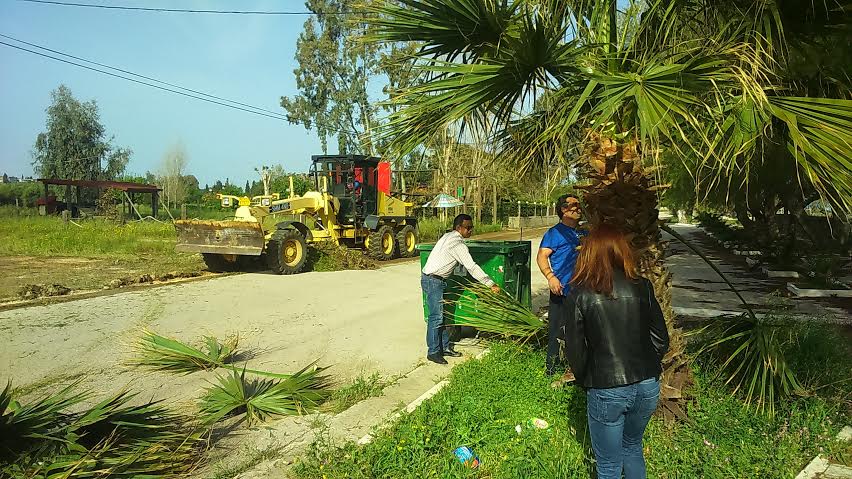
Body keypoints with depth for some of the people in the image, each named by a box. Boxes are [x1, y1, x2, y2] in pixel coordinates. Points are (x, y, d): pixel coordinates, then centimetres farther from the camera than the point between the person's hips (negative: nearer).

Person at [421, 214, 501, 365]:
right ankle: (433, 352, 1)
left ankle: (445, 347, 21)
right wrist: (491, 284, -16)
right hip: (433, 280, -10)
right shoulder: (458, 244, -17)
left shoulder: (449, 236, 13)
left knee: (442, 314, 14)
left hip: (435, 280, 10)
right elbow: (471, 267, -19)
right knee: (436, 317, -6)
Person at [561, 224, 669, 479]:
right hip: (647, 387, 4)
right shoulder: (642, 287, -3)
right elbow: (661, 339, 2)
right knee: (632, 446, 29)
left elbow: (575, 351, -9)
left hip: (606, 391, -4)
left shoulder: (579, 294, -11)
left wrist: (585, 381, 9)